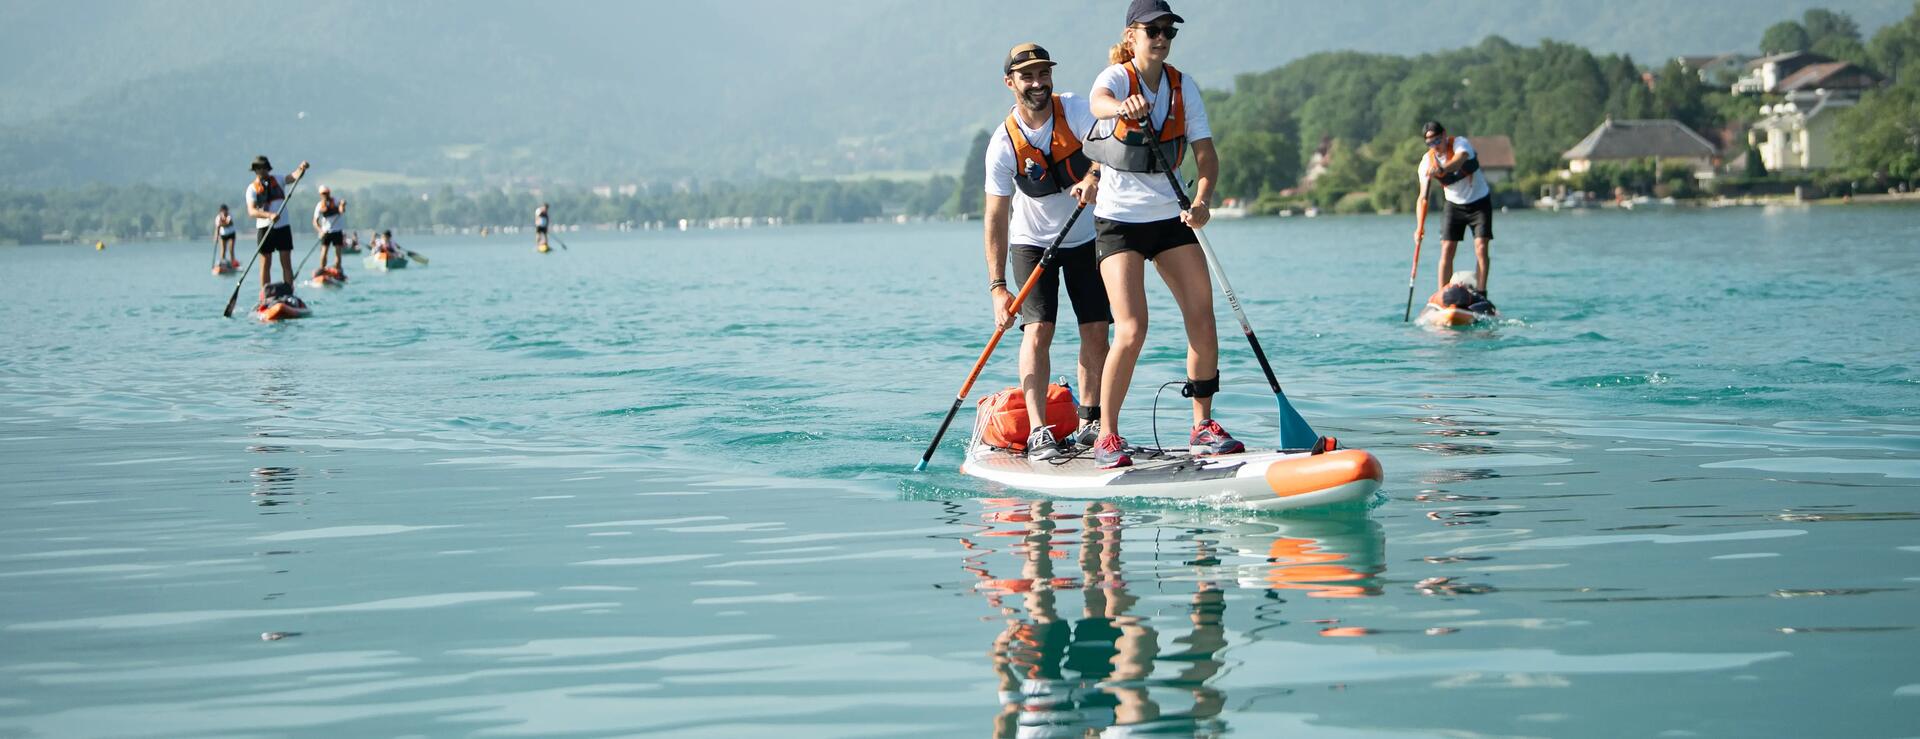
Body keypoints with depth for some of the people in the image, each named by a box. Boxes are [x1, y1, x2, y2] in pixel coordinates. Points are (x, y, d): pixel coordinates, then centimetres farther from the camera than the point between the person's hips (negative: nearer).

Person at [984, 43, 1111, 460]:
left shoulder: (1073, 109, -15)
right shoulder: (1004, 143, -18)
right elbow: (997, 218, -19)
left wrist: (1094, 176, -54)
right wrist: (997, 287, -24)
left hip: (1086, 237, 2)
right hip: (1032, 242, -2)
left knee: (1096, 332, 0)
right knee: (1037, 331, -15)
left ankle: (1089, 423, 13)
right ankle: (1038, 433, -16)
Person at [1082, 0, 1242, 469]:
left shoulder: (1183, 87, 4)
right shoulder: (1117, 77, -9)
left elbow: (1205, 152, 0)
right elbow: (1099, 101, -34)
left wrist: (1202, 200, -21)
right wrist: (1123, 106, -59)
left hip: (1170, 218, 5)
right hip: (1119, 221, -5)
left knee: (1203, 321, -2)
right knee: (1132, 330, -15)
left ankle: (1203, 427, 11)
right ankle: (1107, 436, -2)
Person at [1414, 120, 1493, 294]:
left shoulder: (1460, 143, -21)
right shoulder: (1427, 161, -13)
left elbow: (1460, 159, -46)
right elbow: (1423, 196, -18)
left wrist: (1441, 170, -68)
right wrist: (1420, 226, -32)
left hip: (1479, 201, -3)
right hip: (1454, 205, 3)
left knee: (1481, 248, -14)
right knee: (1446, 250, -6)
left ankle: (1481, 294, -13)